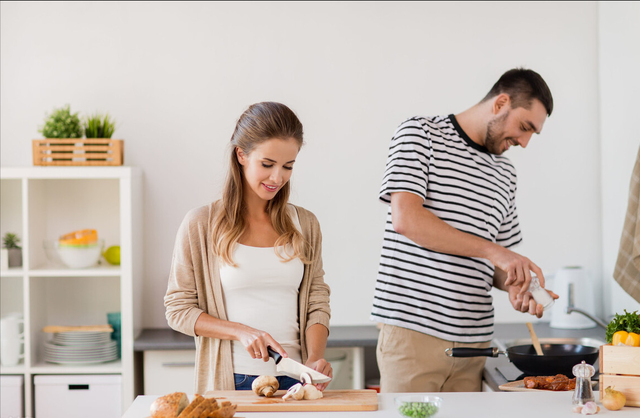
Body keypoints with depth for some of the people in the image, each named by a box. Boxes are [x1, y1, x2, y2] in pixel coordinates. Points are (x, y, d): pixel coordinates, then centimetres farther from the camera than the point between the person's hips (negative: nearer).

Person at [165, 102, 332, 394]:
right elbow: (178, 309, 1)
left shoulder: (305, 225, 10)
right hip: (230, 382, -2)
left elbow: (316, 304, 9)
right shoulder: (200, 225, 0)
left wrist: (315, 359, -9)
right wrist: (240, 331, -12)